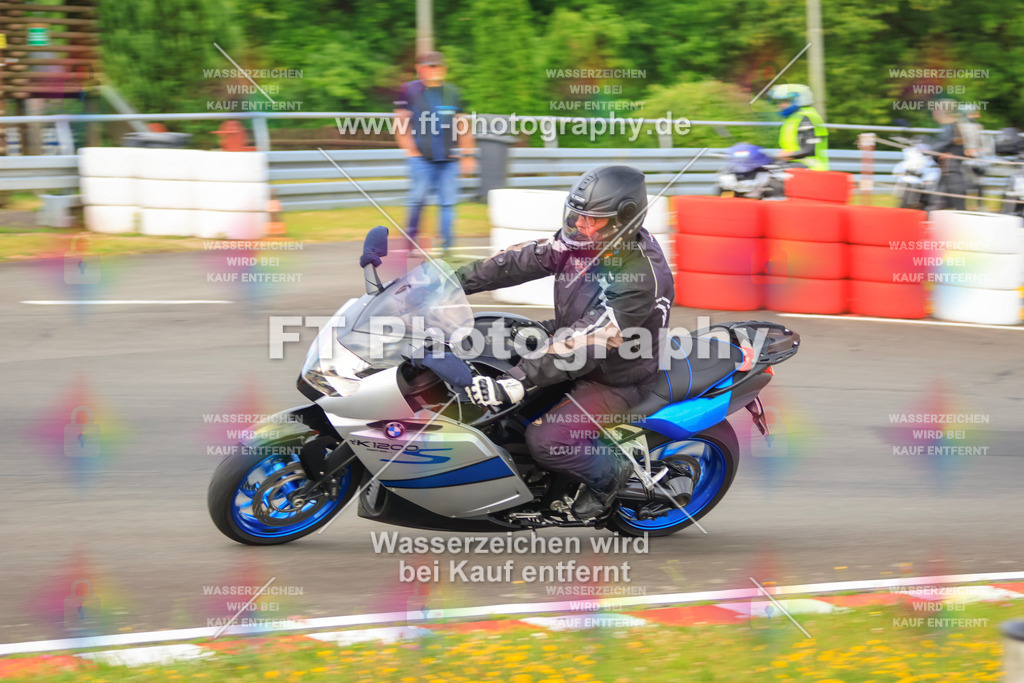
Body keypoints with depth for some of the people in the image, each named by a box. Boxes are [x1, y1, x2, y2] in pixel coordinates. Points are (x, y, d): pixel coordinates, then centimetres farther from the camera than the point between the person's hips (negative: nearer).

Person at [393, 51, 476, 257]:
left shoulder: (452, 93, 13)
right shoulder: (410, 91, 3)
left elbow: (462, 127, 18)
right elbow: (400, 123, 4)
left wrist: (467, 155, 13)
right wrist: (410, 149, -4)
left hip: (449, 159, 3)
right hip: (421, 157, -3)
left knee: (448, 202, -2)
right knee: (418, 200, -9)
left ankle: (447, 247, 2)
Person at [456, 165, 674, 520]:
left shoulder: (640, 276, -33)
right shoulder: (586, 242, -9)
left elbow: (585, 344, -39)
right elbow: (520, 261, -6)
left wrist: (514, 384, -45)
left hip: (614, 380, -8)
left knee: (545, 440, -24)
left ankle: (610, 471, 4)